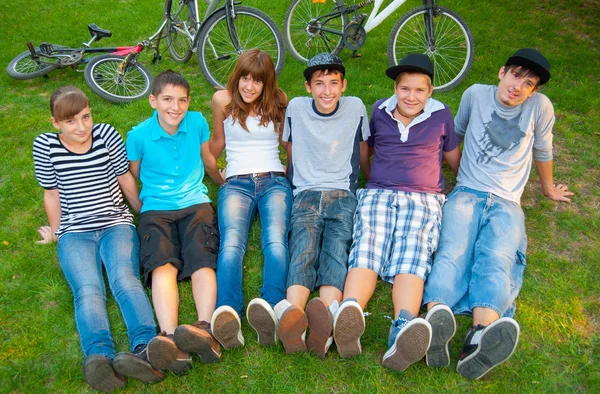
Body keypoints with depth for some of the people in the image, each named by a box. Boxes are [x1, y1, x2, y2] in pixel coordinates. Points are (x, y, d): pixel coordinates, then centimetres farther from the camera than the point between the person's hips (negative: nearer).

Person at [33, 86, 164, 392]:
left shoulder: (106, 134, 3)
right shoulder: (45, 146, 4)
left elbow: (125, 178, 12)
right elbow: (51, 193, 13)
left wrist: (142, 212, 20)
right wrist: (55, 232, 20)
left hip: (116, 224, 0)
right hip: (74, 233, 1)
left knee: (125, 279, -28)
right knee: (87, 290, -27)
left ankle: (145, 348, -48)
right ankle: (99, 355, -49)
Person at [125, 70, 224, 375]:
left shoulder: (197, 123, 6)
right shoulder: (139, 135, 1)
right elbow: (133, 176, 15)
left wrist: (222, 181, 37)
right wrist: (140, 204, 11)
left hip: (195, 203, 2)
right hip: (155, 209, -1)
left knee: (202, 260, -26)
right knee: (162, 265, -28)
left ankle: (205, 330, -45)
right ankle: (171, 339, -46)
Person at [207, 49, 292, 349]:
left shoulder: (279, 103, 14)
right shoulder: (223, 100, 11)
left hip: (274, 181, 1)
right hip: (236, 183, 0)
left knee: (276, 241, -33)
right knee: (231, 243, -33)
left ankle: (271, 308, -56)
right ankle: (227, 315, -56)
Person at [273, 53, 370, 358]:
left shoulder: (356, 108, 12)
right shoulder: (296, 108, 10)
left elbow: (362, 152, 25)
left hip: (344, 196, 0)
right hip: (306, 195, 0)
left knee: (337, 250, -29)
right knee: (304, 249, -29)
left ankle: (324, 317, -55)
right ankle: (293, 316, -54)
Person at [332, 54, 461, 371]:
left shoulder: (441, 115, 16)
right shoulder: (379, 112, 18)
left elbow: (453, 159, 28)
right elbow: (365, 151, 32)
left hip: (424, 198, 0)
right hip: (377, 193, 1)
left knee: (412, 253, -31)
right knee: (367, 247, -30)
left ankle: (403, 331, -55)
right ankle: (349, 316, -56)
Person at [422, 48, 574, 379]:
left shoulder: (540, 107, 8)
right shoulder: (476, 94, 11)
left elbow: (542, 151, 23)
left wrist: (548, 188, 36)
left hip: (507, 203, 0)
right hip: (466, 193, 1)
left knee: (497, 259, -33)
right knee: (453, 253, -31)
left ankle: (481, 338, -56)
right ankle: (437, 322, -57)